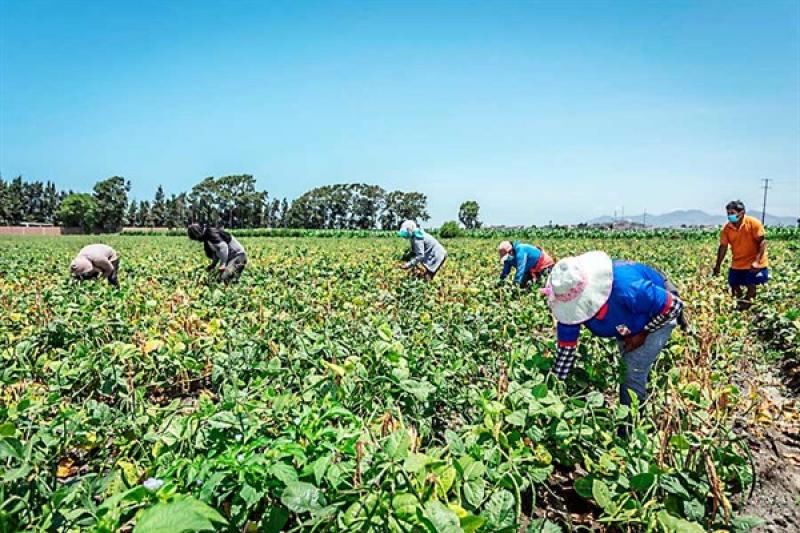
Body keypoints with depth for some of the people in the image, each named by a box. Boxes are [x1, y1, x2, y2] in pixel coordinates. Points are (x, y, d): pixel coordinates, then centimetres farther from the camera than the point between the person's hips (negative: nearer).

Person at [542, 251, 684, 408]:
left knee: (634, 373, -11)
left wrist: (642, 334, -20)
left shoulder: (626, 288, -48)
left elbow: (675, 305, -30)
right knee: (626, 367, 18)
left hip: (659, 315, -5)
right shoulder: (571, 303, -29)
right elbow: (566, 346, -17)